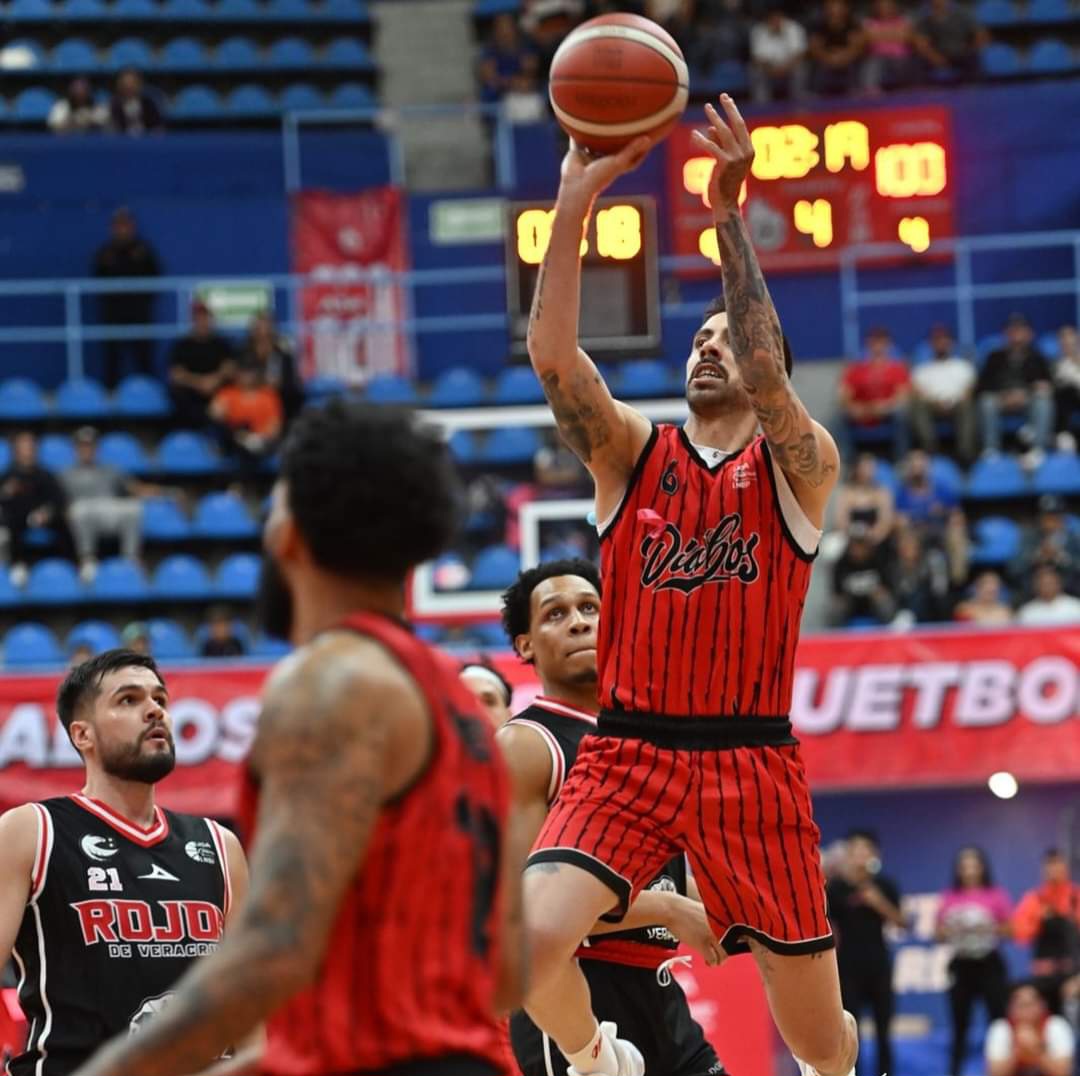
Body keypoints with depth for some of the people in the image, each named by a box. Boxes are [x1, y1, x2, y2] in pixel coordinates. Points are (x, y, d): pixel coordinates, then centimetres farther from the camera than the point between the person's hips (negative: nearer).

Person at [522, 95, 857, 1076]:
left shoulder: (800, 464, 2)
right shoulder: (631, 452, 8)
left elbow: (765, 378, -19)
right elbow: (552, 354, -8)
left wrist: (729, 212, -24)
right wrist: (576, 201, -18)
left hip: (752, 762, -1)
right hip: (627, 754, 1)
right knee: (531, 940, -25)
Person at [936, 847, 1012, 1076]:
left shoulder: (996, 896, -1)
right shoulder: (949, 898, 6)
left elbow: (1011, 930, -1)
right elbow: (939, 934, 10)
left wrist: (989, 928, -17)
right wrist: (949, 930, -11)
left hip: (989, 964, -2)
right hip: (960, 966, 2)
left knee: (998, 1020, -9)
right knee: (959, 1025, 5)